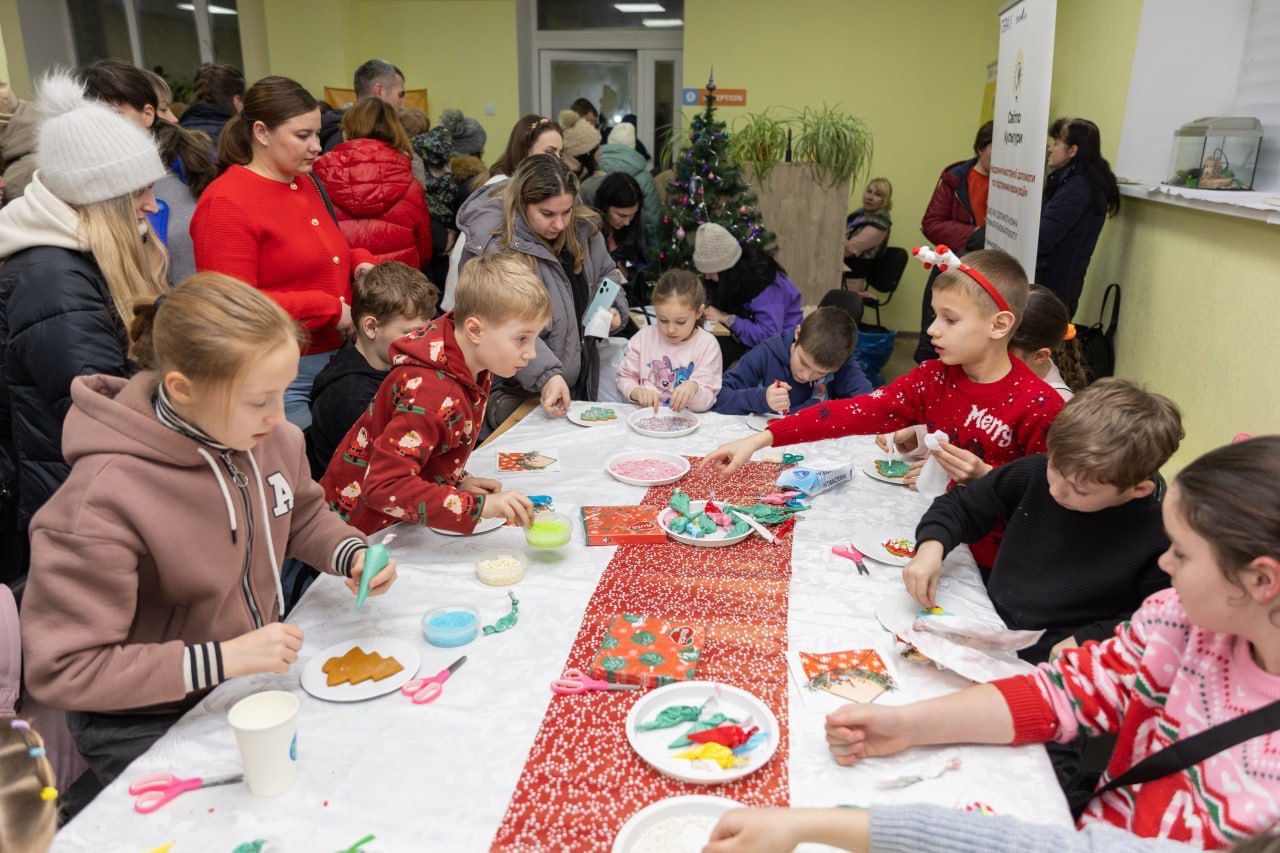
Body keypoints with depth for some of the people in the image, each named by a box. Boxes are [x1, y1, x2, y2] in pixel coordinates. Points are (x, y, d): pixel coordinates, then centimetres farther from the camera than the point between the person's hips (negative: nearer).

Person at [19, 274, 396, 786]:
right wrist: (224, 659, -28)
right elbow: (61, 671, -22)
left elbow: (303, 516, 11)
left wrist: (352, 554, -10)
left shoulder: (270, 436, -10)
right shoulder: (104, 498, -28)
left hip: (258, 674, 6)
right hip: (152, 722, -5)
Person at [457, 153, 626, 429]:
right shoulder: (493, 246, -23)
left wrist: (614, 309, -4)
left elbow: (606, 272, 17)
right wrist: (546, 376, -42)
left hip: (580, 383, 7)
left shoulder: (582, 228, -1)